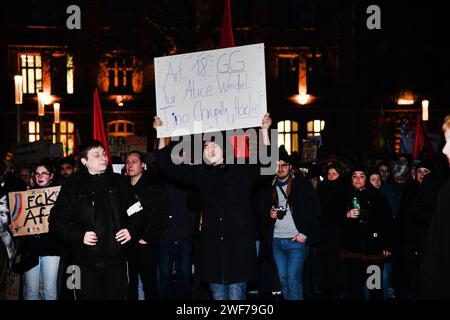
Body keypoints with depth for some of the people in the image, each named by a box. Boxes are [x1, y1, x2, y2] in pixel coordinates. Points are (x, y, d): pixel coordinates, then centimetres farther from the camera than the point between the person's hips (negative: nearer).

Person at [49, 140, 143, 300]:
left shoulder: (118, 182, 10)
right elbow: (56, 221, 1)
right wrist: (79, 235, -12)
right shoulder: (72, 188, 3)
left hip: (117, 260, 2)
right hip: (86, 262, -2)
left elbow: (137, 212, 17)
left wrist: (132, 230, -1)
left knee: (117, 295, 9)